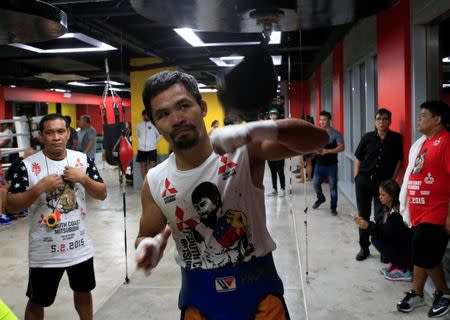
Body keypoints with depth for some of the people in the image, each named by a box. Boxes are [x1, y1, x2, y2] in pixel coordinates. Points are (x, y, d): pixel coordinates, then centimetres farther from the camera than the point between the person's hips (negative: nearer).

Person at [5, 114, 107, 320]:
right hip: (45, 251, -2)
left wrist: (83, 179, -17)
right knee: (37, 302, 14)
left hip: (80, 246, 3)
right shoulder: (28, 166, -11)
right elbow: (11, 206, -11)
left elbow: (102, 194, 0)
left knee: (83, 292, 22)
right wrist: (40, 188, -24)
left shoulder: (83, 160, -2)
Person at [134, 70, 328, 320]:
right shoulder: (155, 182, -7)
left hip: (259, 290, -2)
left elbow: (318, 138, -27)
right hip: (198, 300, 3)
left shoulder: (243, 152, -16)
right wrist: (147, 247, -17)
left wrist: (253, 130, -44)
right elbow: (146, 235, 8)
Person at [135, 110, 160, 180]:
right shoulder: (139, 125, 7)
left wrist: (153, 142, 3)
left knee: (153, 166, -7)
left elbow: (159, 135, 6)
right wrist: (141, 142, 11)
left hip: (151, 149, -3)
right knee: (143, 166, 6)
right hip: (141, 149, 3)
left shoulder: (154, 124, -2)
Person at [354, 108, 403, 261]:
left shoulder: (396, 138, -1)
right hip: (364, 180, 2)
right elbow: (358, 159, 5)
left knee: (381, 217, -1)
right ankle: (364, 248, 23)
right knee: (363, 215, 10)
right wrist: (356, 178, 0)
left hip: (383, 182, -2)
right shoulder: (367, 137, 1)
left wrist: (392, 180, -5)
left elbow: (399, 160, 1)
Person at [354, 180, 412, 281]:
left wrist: (369, 226, -31)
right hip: (396, 245, 8)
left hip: (406, 252, -8)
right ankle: (395, 263, 8)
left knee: (378, 240, -17)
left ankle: (403, 269, -7)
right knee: (375, 238, -3)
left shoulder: (398, 213, -24)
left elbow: (389, 233, -29)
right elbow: (379, 227, 3)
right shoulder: (385, 208, 2)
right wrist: (366, 223, -13)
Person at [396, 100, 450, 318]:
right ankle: (416, 294, 27)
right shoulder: (421, 143, 13)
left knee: (426, 256, -3)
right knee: (421, 255, 15)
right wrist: (408, 207, 18)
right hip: (419, 212, 8)